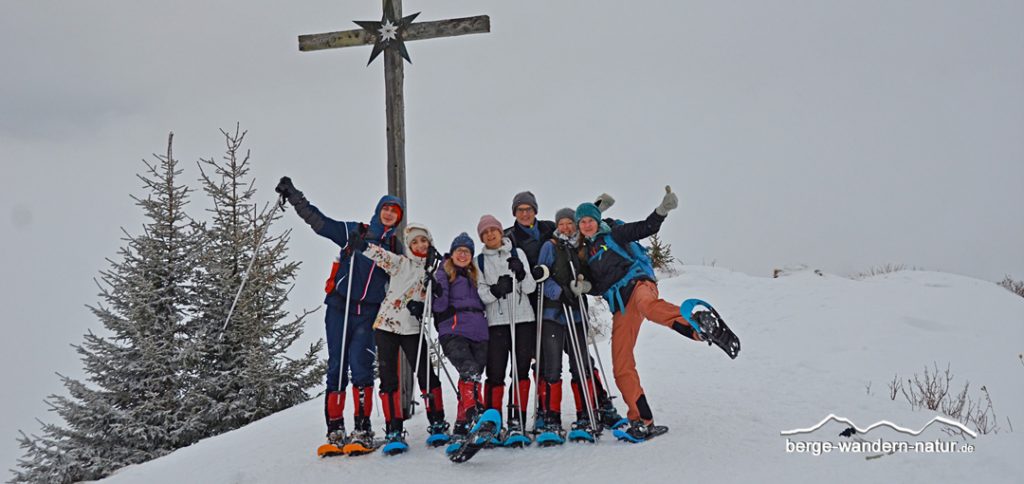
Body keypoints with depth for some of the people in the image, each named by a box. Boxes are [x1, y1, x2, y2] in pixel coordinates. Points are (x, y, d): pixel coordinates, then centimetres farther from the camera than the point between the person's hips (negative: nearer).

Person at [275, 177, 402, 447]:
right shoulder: (354, 231, 9)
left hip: (369, 312, 0)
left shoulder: (395, 247, 15)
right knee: (337, 365, -1)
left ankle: (362, 428, -6)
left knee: (360, 364, -12)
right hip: (340, 306, 0)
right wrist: (292, 195, -2)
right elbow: (318, 221, 5)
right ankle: (335, 429, 5)